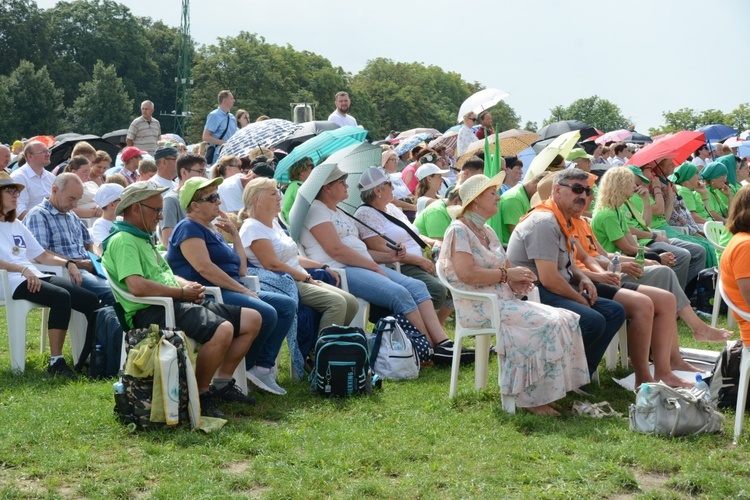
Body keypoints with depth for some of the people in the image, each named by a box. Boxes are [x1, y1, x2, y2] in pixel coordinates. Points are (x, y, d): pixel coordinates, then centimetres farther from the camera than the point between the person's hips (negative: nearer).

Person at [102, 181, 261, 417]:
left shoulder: (144, 238, 26)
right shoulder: (122, 240, -9)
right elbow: (137, 286, -23)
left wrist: (189, 285, 6)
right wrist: (182, 292, -14)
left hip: (175, 304, 11)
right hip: (152, 312, -11)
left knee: (252, 319, 5)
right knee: (223, 329, -33)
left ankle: (222, 383, 10)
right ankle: (200, 396, -17)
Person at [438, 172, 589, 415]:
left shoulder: (487, 231, 22)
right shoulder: (459, 231, -7)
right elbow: (466, 274, -21)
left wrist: (518, 280, 5)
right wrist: (507, 274, -16)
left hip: (503, 301, 9)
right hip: (480, 307, -9)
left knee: (566, 320, -8)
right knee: (546, 325, -25)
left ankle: (549, 392, -8)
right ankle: (531, 398, -18)